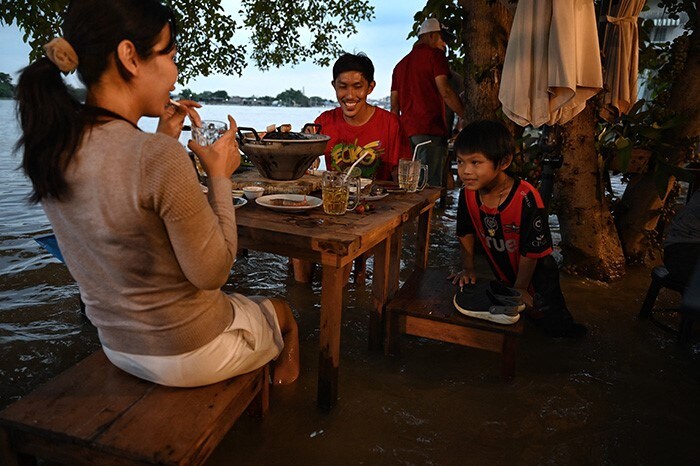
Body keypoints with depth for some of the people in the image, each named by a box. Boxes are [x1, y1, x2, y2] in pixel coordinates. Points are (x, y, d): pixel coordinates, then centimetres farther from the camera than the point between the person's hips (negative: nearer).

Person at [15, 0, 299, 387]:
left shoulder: (50, 147, -8)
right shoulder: (160, 158, -33)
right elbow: (212, 273, -24)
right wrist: (220, 177, -16)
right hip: (186, 356, -7)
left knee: (239, 304, 34)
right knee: (281, 312, 25)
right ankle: (282, 381, 53)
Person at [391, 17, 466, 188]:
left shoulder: (401, 64, 25)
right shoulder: (434, 54, 4)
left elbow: (394, 106, 21)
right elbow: (445, 92, -8)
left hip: (406, 130, 7)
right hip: (430, 130, -7)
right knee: (430, 186, -11)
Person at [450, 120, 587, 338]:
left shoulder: (526, 198, -35)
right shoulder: (468, 193, -19)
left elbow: (532, 250, -25)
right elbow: (466, 233, 0)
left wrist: (520, 288, -15)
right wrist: (468, 269, 1)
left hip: (535, 277, -4)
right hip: (504, 276, 4)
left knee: (553, 326, 12)